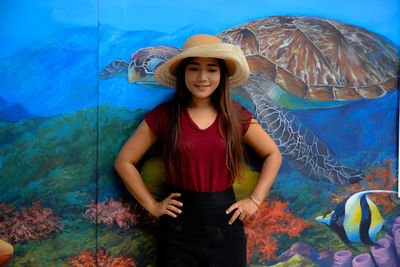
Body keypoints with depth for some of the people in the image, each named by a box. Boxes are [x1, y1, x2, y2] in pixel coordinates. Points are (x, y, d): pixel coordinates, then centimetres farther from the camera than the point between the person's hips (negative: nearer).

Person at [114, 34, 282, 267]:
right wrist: (152, 206, -3)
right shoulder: (163, 115, -4)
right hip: (179, 226, -1)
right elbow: (124, 162, 1)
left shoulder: (236, 115, -1)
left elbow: (273, 155, 10)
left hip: (225, 225, 1)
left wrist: (255, 200, 2)